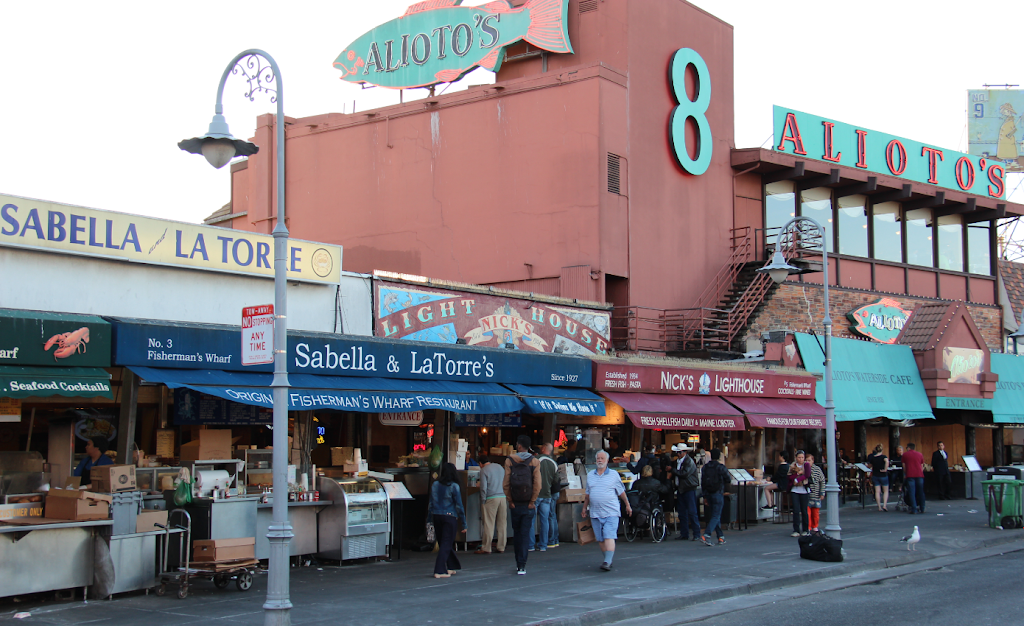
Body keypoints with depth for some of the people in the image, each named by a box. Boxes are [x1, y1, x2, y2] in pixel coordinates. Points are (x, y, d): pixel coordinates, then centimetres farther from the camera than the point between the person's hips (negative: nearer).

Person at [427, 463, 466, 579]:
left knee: (442, 543, 16)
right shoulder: (454, 486, -8)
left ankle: (452, 567, 26)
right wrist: (463, 524, -1)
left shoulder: (435, 484, 5)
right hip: (449, 517, -5)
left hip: (436, 516, 5)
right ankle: (439, 571, -7)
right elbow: (459, 505, -7)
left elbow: (430, 504, 7)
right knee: (446, 544, -1)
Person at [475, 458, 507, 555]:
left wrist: (483, 500, -3)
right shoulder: (500, 467, 15)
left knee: (488, 524, -3)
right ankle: (501, 547, 11)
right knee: (502, 524, 8)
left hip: (491, 498, -6)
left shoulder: (483, 470, -4)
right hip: (503, 497, 6)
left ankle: (486, 548, -1)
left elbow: (483, 487, -9)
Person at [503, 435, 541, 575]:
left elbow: (506, 484, -7)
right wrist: (532, 502, -4)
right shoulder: (535, 462, -4)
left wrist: (510, 501, 0)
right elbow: (537, 485, -11)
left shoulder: (509, 461, -3)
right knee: (525, 534, 2)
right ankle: (521, 565, -3)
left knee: (517, 533, 15)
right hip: (528, 505, -1)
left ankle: (518, 563, 22)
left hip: (515, 504, 1)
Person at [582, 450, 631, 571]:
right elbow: (587, 494, 21)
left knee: (609, 537, -13)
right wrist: (584, 508, 22)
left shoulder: (614, 475, 4)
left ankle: (607, 562, -18)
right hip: (595, 513, 4)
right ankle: (608, 559, 16)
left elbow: (621, 492, 11)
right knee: (600, 539, 5)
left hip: (611, 512, -4)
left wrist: (627, 505, 16)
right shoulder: (590, 475, 13)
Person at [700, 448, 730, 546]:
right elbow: (728, 480, -6)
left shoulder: (705, 467, 4)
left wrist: (705, 496, 13)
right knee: (716, 516, -5)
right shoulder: (721, 467, -12)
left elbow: (702, 482, 7)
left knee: (715, 515, 16)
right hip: (717, 493, -6)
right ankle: (705, 536, -19)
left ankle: (721, 537, 19)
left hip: (708, 494, 6)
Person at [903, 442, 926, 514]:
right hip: (919, 475, 2)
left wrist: (905, 475, 29)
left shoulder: (905, 454, 9)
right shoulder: (920, 454, 14)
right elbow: (922, 467, 19)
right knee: (920, 492, 11)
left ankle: (914, 509, -9)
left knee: (912, 493, -4)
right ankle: (922, 509, 15)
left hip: (910, 476, -2)